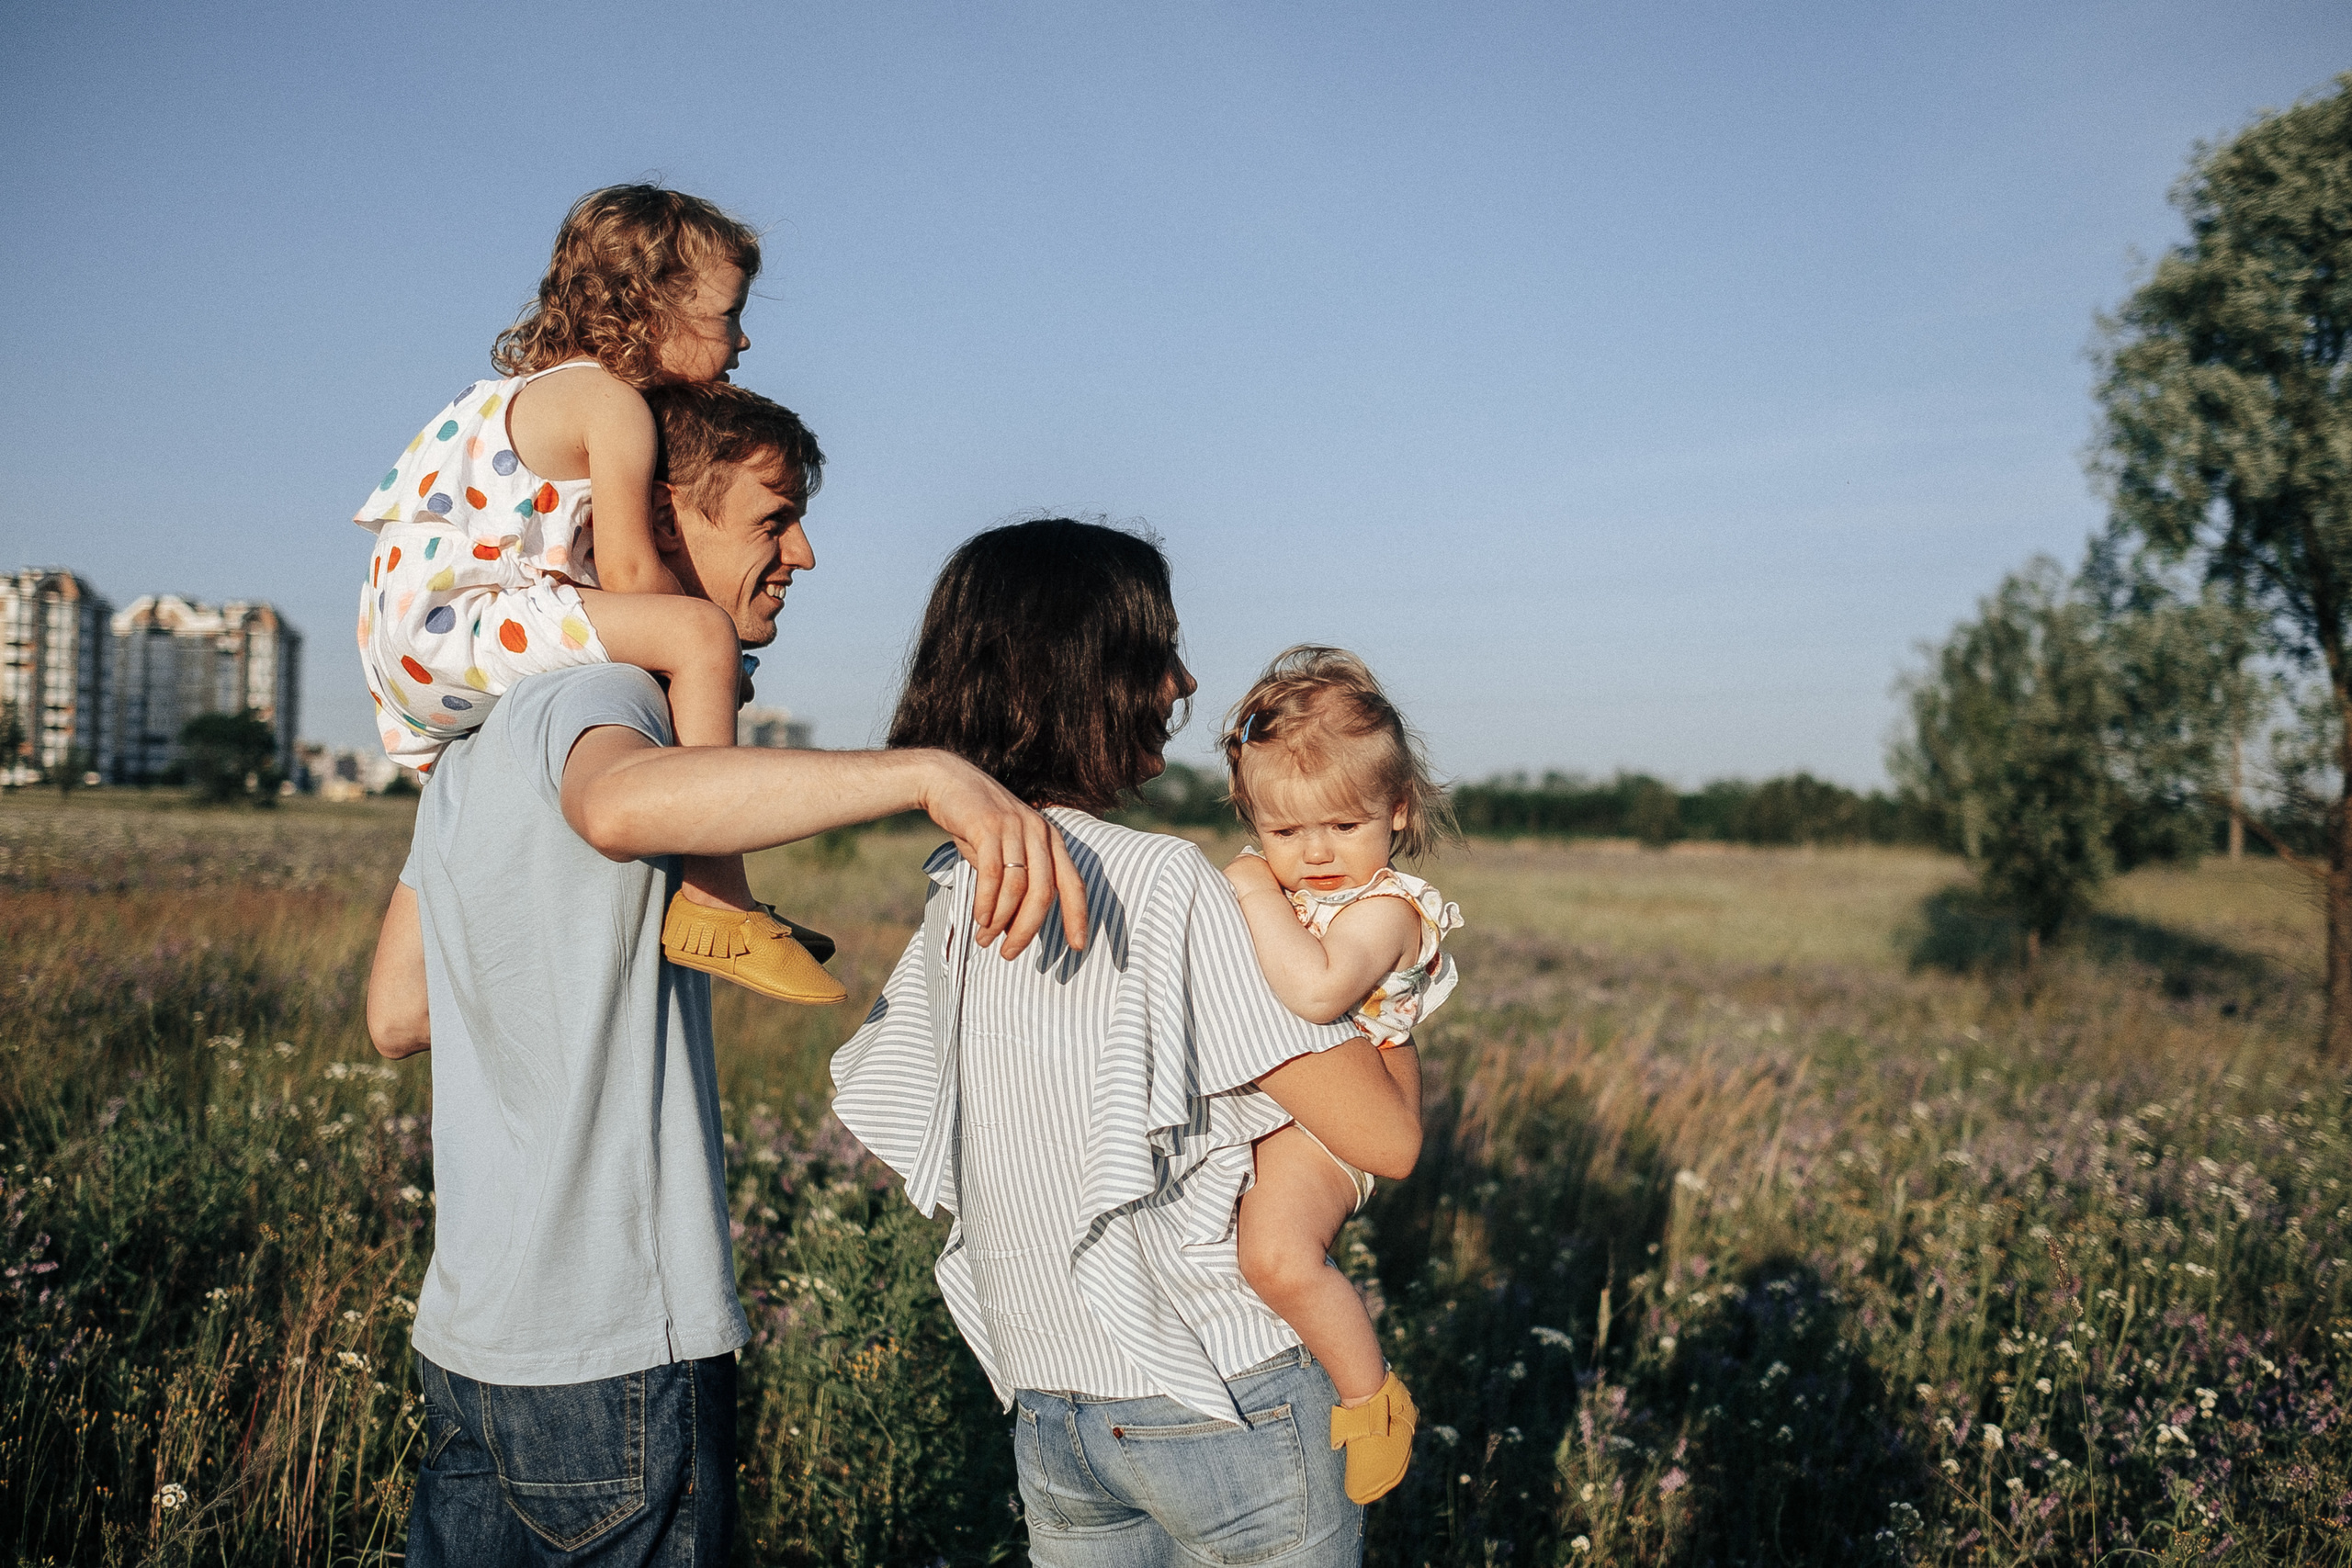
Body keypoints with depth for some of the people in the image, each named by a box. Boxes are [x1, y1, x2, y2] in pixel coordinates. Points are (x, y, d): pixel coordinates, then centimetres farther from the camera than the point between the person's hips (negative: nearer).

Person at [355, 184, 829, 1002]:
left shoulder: (545, 388, 21)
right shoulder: (613, 404, -11)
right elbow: (627, 569, -19)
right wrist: (703, 650, -4)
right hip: (449, 625, -11)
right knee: (701, 635, -25)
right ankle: (712, 898, -29)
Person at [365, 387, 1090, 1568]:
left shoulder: (482, 726, 13)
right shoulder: (597, 692, -16)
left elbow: (395, 1017, 16)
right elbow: (620, 805, -43)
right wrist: (929, 772, -49)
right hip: (612, 1350, -9)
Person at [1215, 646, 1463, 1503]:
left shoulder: (1384, 907, -15)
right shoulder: (1283, 892, 12)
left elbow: (1317, 991, -36)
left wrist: (1257, 894, -27)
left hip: (1318, 1124, -10)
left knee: (1278, 1256, -34)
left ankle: (1373, 1398, -9)